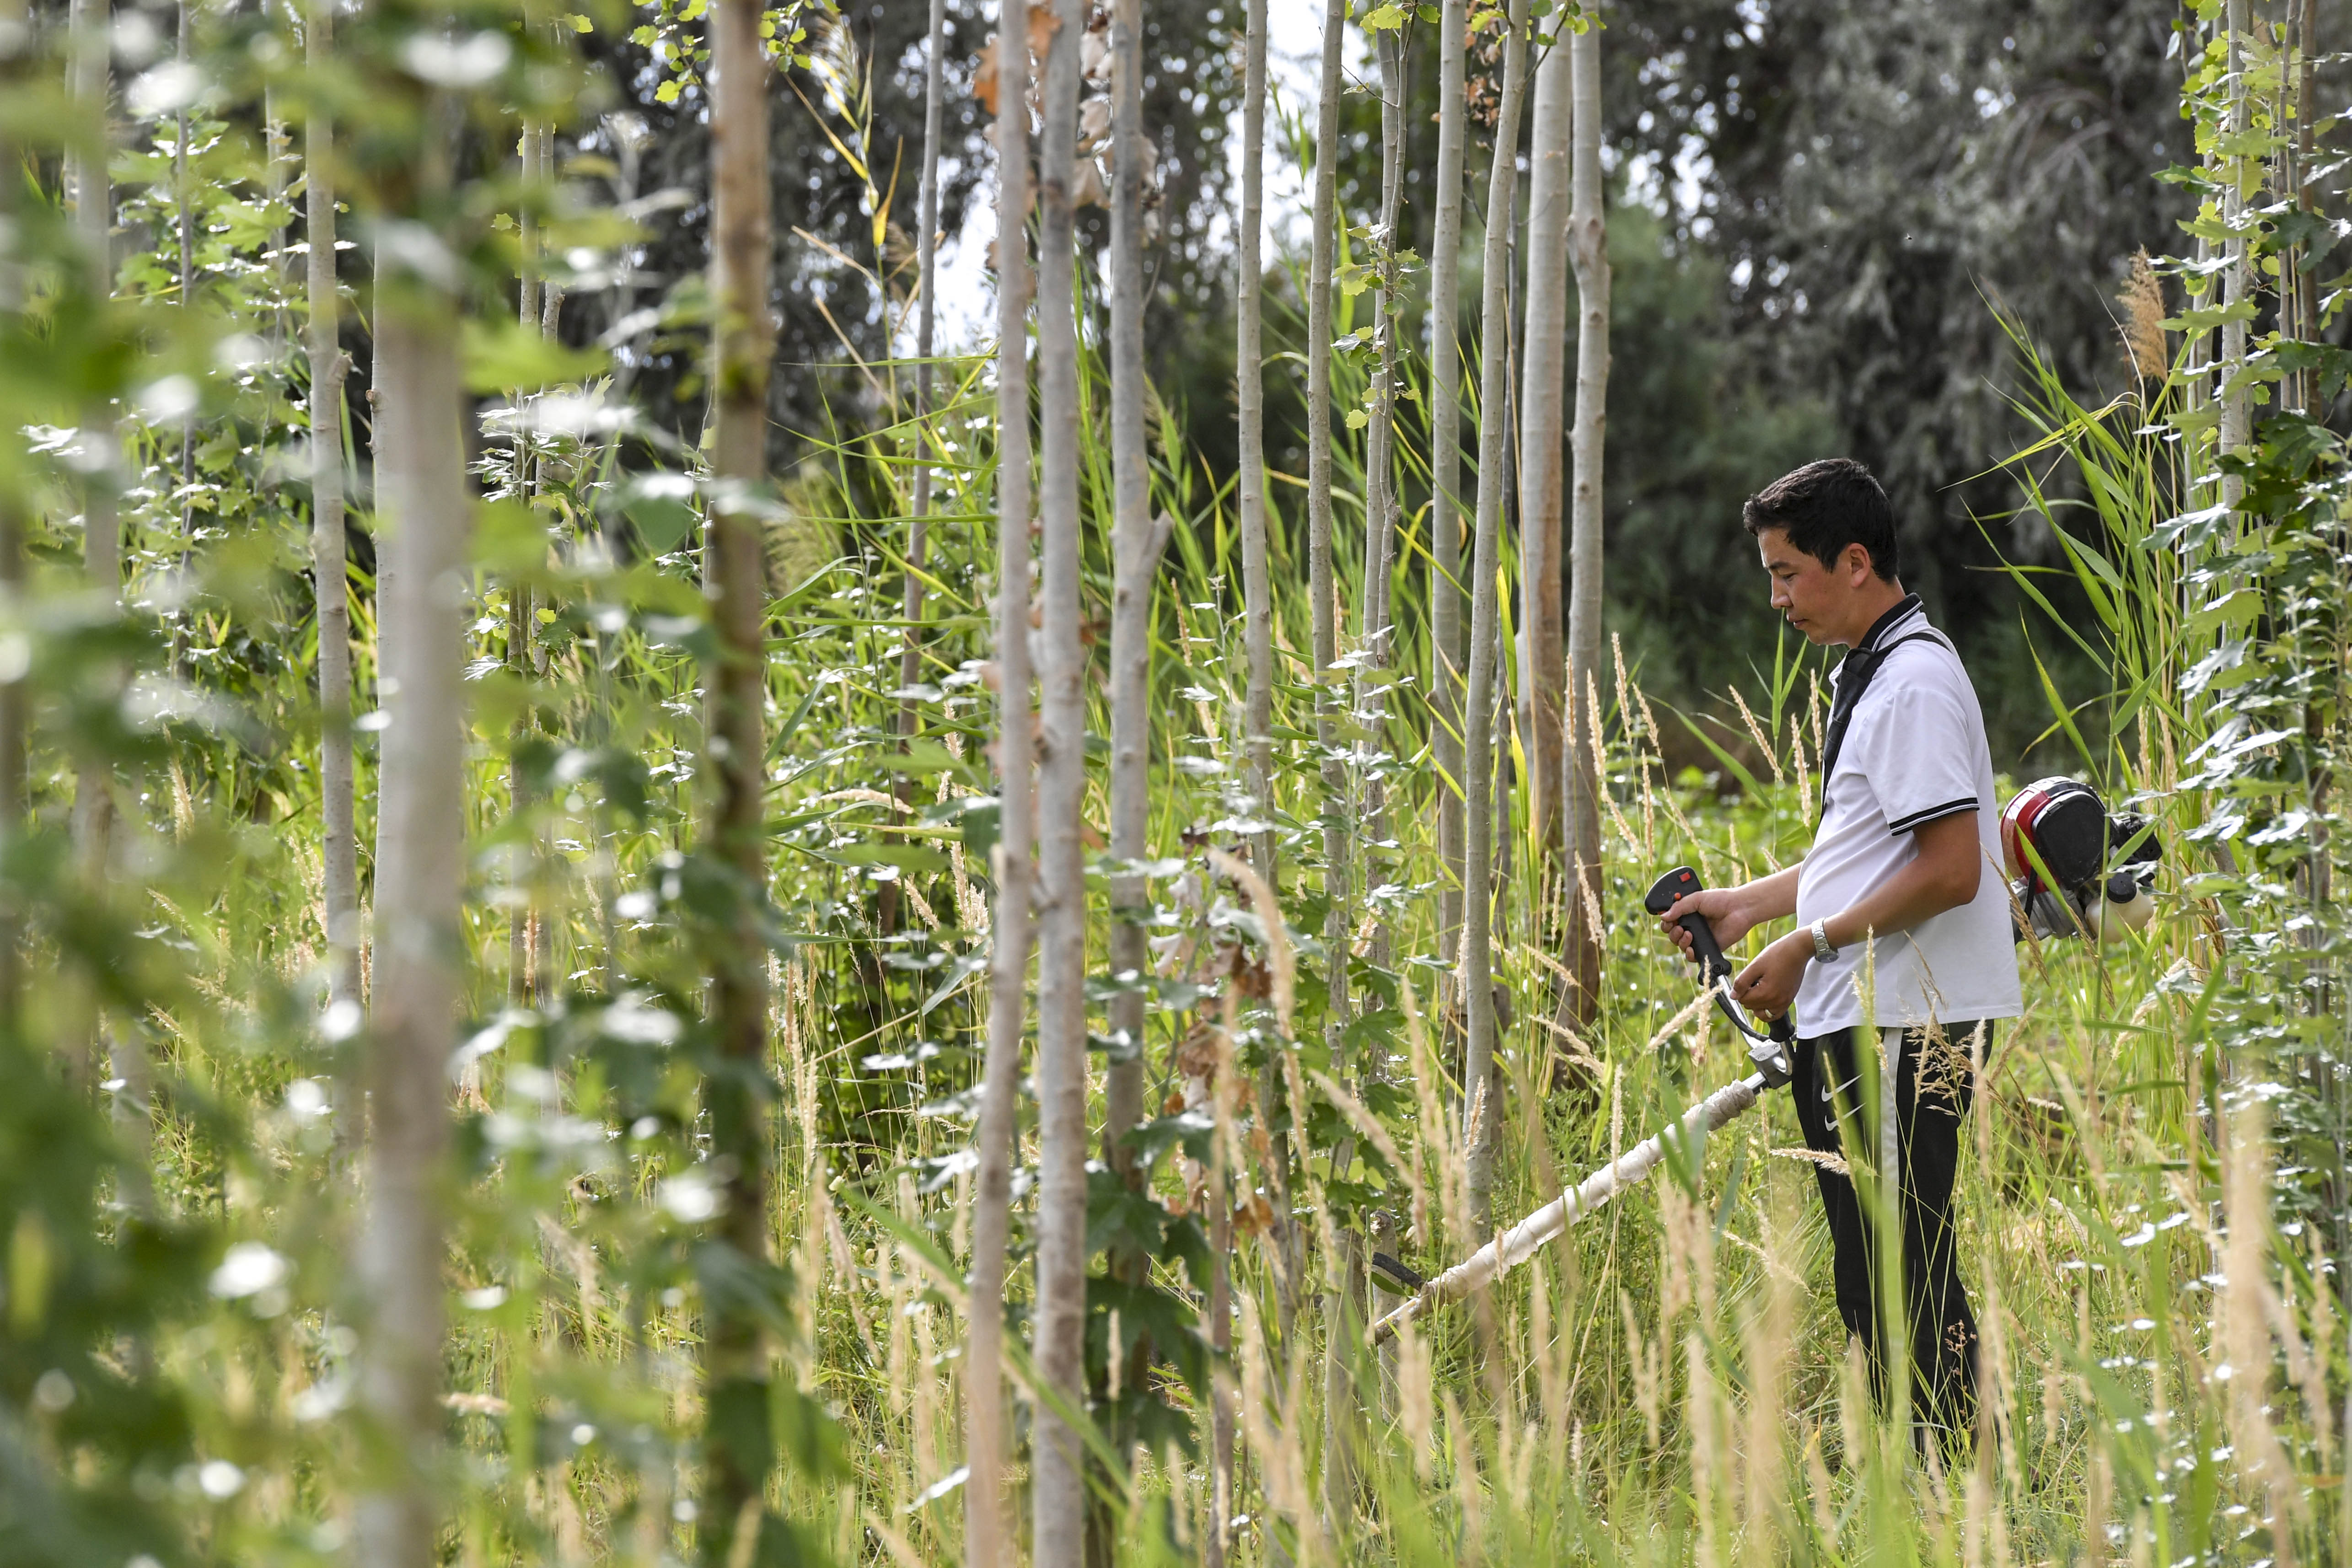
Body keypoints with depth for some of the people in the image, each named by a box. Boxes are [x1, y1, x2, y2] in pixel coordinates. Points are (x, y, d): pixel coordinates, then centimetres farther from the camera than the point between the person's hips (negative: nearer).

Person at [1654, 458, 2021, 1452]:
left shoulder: (1915, 682, -15)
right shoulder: (1870, 675, 19)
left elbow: (1950, 870, -21)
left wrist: (1812, 943, -16)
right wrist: (1749, 904, 19)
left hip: (1903, 1027, -11)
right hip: (1855, 1024, 11)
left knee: (1898, 1276, -10)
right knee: (1875, 1277, 13)